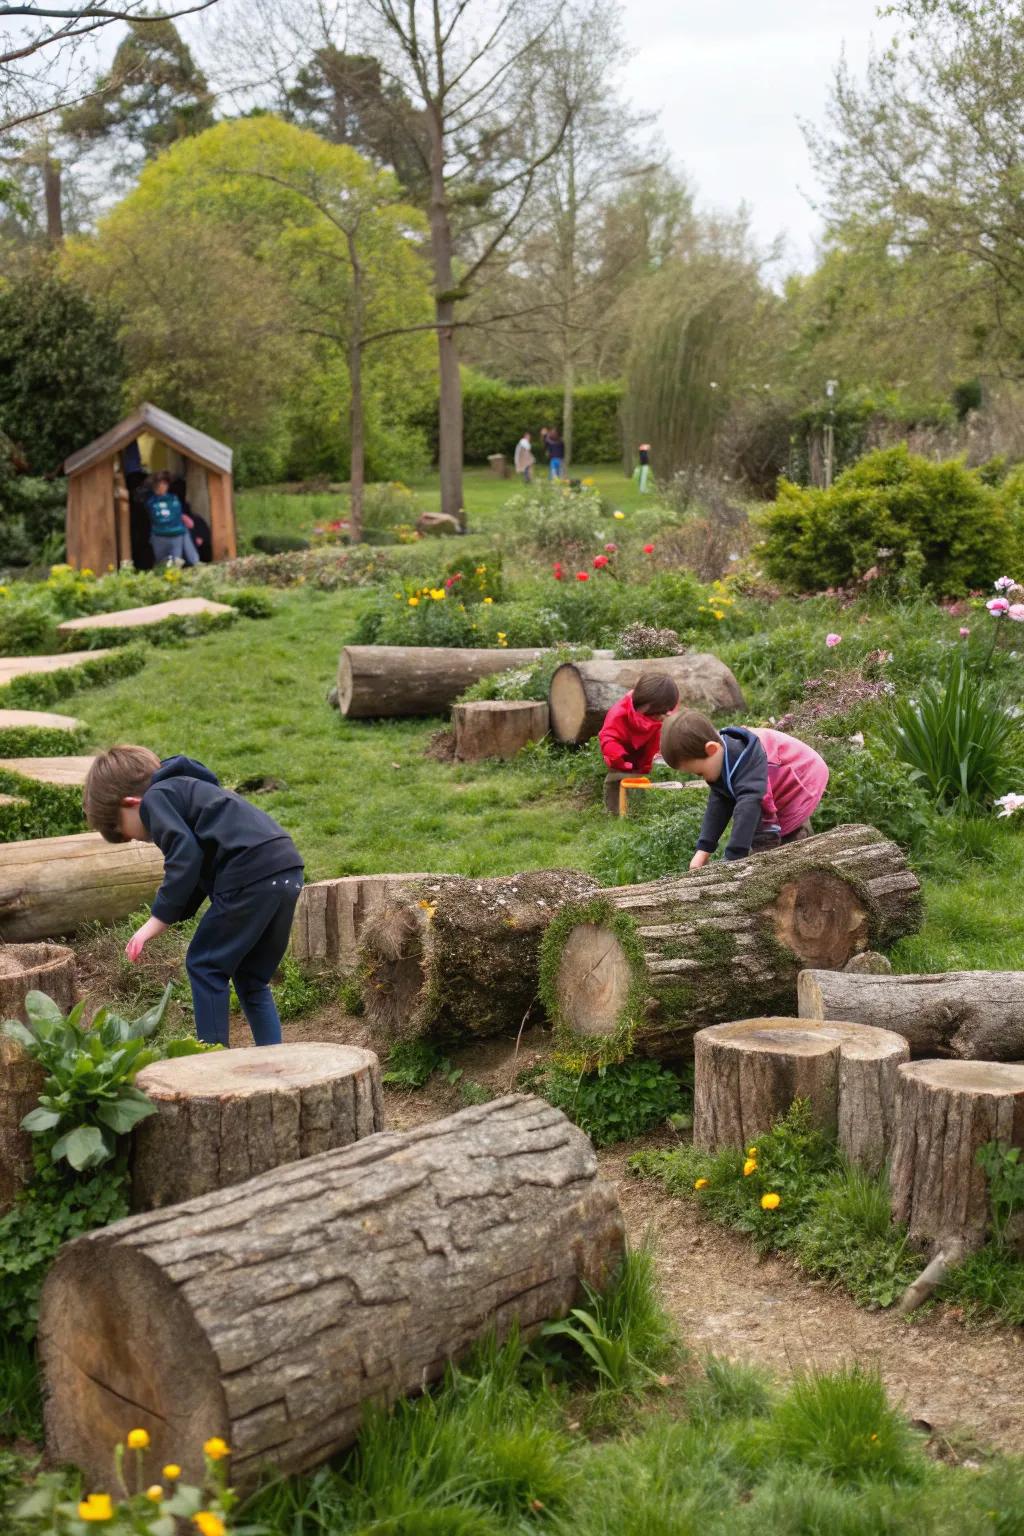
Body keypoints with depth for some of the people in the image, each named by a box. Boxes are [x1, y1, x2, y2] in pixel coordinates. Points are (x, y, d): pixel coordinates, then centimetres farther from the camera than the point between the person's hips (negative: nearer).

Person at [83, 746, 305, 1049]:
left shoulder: (155, 798, 3)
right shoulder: (184, 791, 31)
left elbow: (185, 858, -11)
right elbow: (202, 865, 32)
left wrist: (158, 921, -6)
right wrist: (167, 918, 28)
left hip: (251, 875, -9)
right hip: (287, 870, 9)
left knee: (205, 966, 6)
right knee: (251, 978, 18)